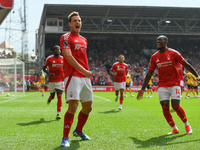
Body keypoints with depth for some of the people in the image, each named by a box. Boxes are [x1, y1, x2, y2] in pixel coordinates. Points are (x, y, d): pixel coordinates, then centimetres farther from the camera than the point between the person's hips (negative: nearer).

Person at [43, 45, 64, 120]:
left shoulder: (63, 59, 5)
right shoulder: (49, 58, -3)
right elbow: (44, 68, 3)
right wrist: (49, 73, -14)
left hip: (60, 80, 1)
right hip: (52, 81, -1)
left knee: (59, 96, -10)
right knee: (52, 96, 12)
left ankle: (58, 114, -7)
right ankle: (50, 98, 53)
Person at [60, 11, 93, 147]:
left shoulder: (84, 40, 21)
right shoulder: (66, 37, -3)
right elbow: (68, 56, -15)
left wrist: (88, 73, 15)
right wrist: (83, 70, -21)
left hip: (85, 77, 8)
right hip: (73, 76, -8)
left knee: (88, 107, 11)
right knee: (73, 106, -17)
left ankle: (78, 131, 33)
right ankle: (65, 138, -7)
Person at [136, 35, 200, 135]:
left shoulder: (174, 53, -4)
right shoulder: (154, 57, 6)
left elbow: (186, 65, 1)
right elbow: (149, 73, 10)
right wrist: (142, 89, 10)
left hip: (174, 84, -3)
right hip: (162, 86, 3)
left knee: (176, 106, -13)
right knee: (165, 107, -5)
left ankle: (187, 125, 13)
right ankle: (174, 129, 13)